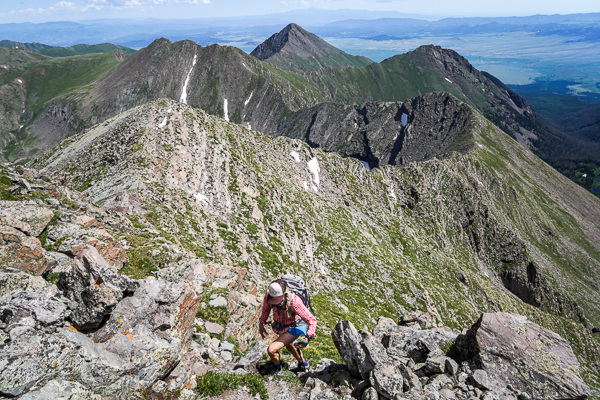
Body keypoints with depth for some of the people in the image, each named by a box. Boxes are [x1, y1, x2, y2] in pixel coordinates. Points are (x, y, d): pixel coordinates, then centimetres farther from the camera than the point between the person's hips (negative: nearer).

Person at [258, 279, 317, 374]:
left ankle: (277, 368, 20)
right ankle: (303, 365, 61)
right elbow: (266, 309, -1)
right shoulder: (268, 295, -27)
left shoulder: (294, 301, -41)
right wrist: (261, 324, 7)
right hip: (281, 326, 7)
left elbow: (312, 320, -35)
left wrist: (308, 337, -45)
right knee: (289, 345, 32)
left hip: (294, 328, -6)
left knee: (271, 350, -16)